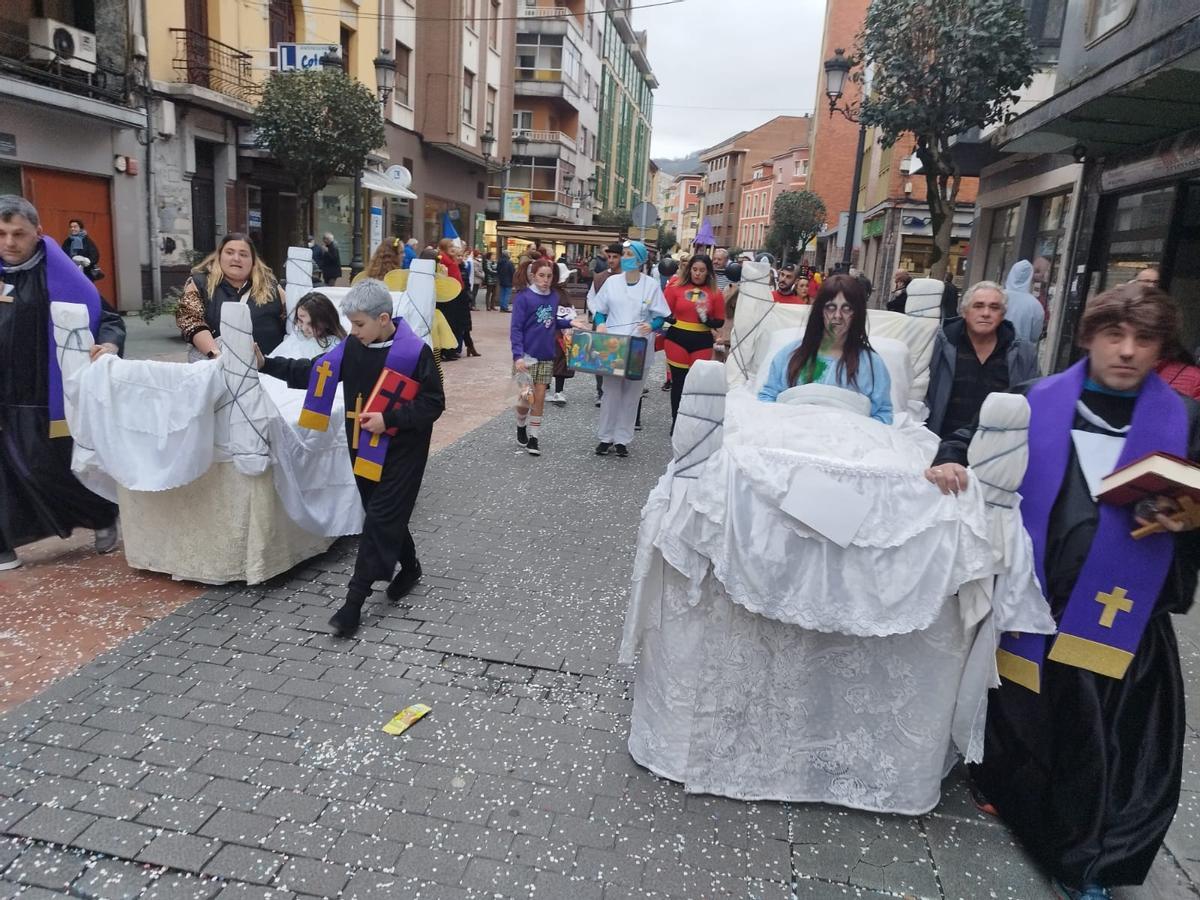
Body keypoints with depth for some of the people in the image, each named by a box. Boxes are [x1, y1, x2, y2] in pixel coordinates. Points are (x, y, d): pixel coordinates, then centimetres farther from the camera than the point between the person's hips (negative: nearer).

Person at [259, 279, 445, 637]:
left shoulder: (414, 352, -16)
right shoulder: (351, 347, 2)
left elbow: (433, 402, -14)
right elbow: (312, 373, 7)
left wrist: (389, 419, -21)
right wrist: (266, 364, -2)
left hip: (401, 452, -6)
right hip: (364, 448, 6)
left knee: (380, 520, -4)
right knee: (386, 516, 16)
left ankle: (355, 600, -1)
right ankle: (409, 567, 39)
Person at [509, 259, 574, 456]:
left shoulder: (555, 297, 4)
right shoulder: (523, 297, -11)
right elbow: (515, 328, -13)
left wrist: (569, 322, 0)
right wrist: (518, 355, -22)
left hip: (546, 356, 4)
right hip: (527, 356, -4)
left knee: (539, 399, 6)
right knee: (526, 397, 2)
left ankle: (533, 438, 16)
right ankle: (521, 426, 31)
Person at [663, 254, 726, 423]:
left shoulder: (716, 294, 2)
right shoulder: (675, 288, 0)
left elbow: (720, 322, 4)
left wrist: (706, 319, -15)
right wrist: (674, 320, -17)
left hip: (703, 342, 1)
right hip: (677, 339, 0)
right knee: (678, 381, 5)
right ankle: (676, 422, 17)